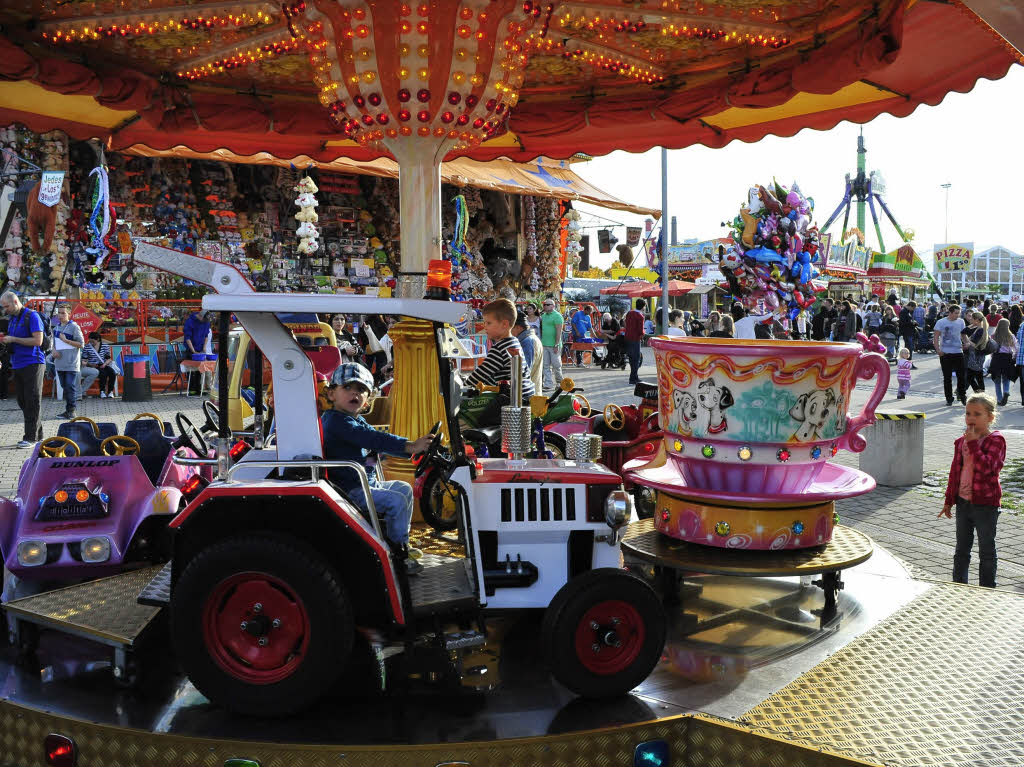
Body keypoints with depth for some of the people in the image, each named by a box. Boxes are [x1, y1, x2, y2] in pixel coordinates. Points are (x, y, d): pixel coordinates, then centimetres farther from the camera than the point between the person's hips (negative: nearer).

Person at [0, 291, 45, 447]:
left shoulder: (32, 316, -8)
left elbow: (38, 341, -16)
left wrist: (13, 339, -14)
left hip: (32, 363, -9)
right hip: (17, 364, 9)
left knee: (31, 401, -6)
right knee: (22, 401, 9)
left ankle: (31, 437, -3)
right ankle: (38, 434, 16)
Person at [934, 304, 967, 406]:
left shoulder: (961, 322, 7)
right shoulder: (941, 323, -4)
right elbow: (935, 337, -4)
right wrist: (938, 350, -14)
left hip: (958, 352, 3)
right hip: (945, 353, -3)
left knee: (961, 375, 2)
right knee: (947, 377, 4)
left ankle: (962, 396, 17)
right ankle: (949, 399, 12)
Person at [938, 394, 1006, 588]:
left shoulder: (996, 440, -11)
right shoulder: (961, 441, 6)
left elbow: (986, 467, -27)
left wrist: (973, 443, -25)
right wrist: (949, 500, 14)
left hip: (985, 504, -5)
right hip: (963, 502, 6)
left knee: (986, 550, 7)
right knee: (962, 549, 16)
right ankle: (959, 585, 27)